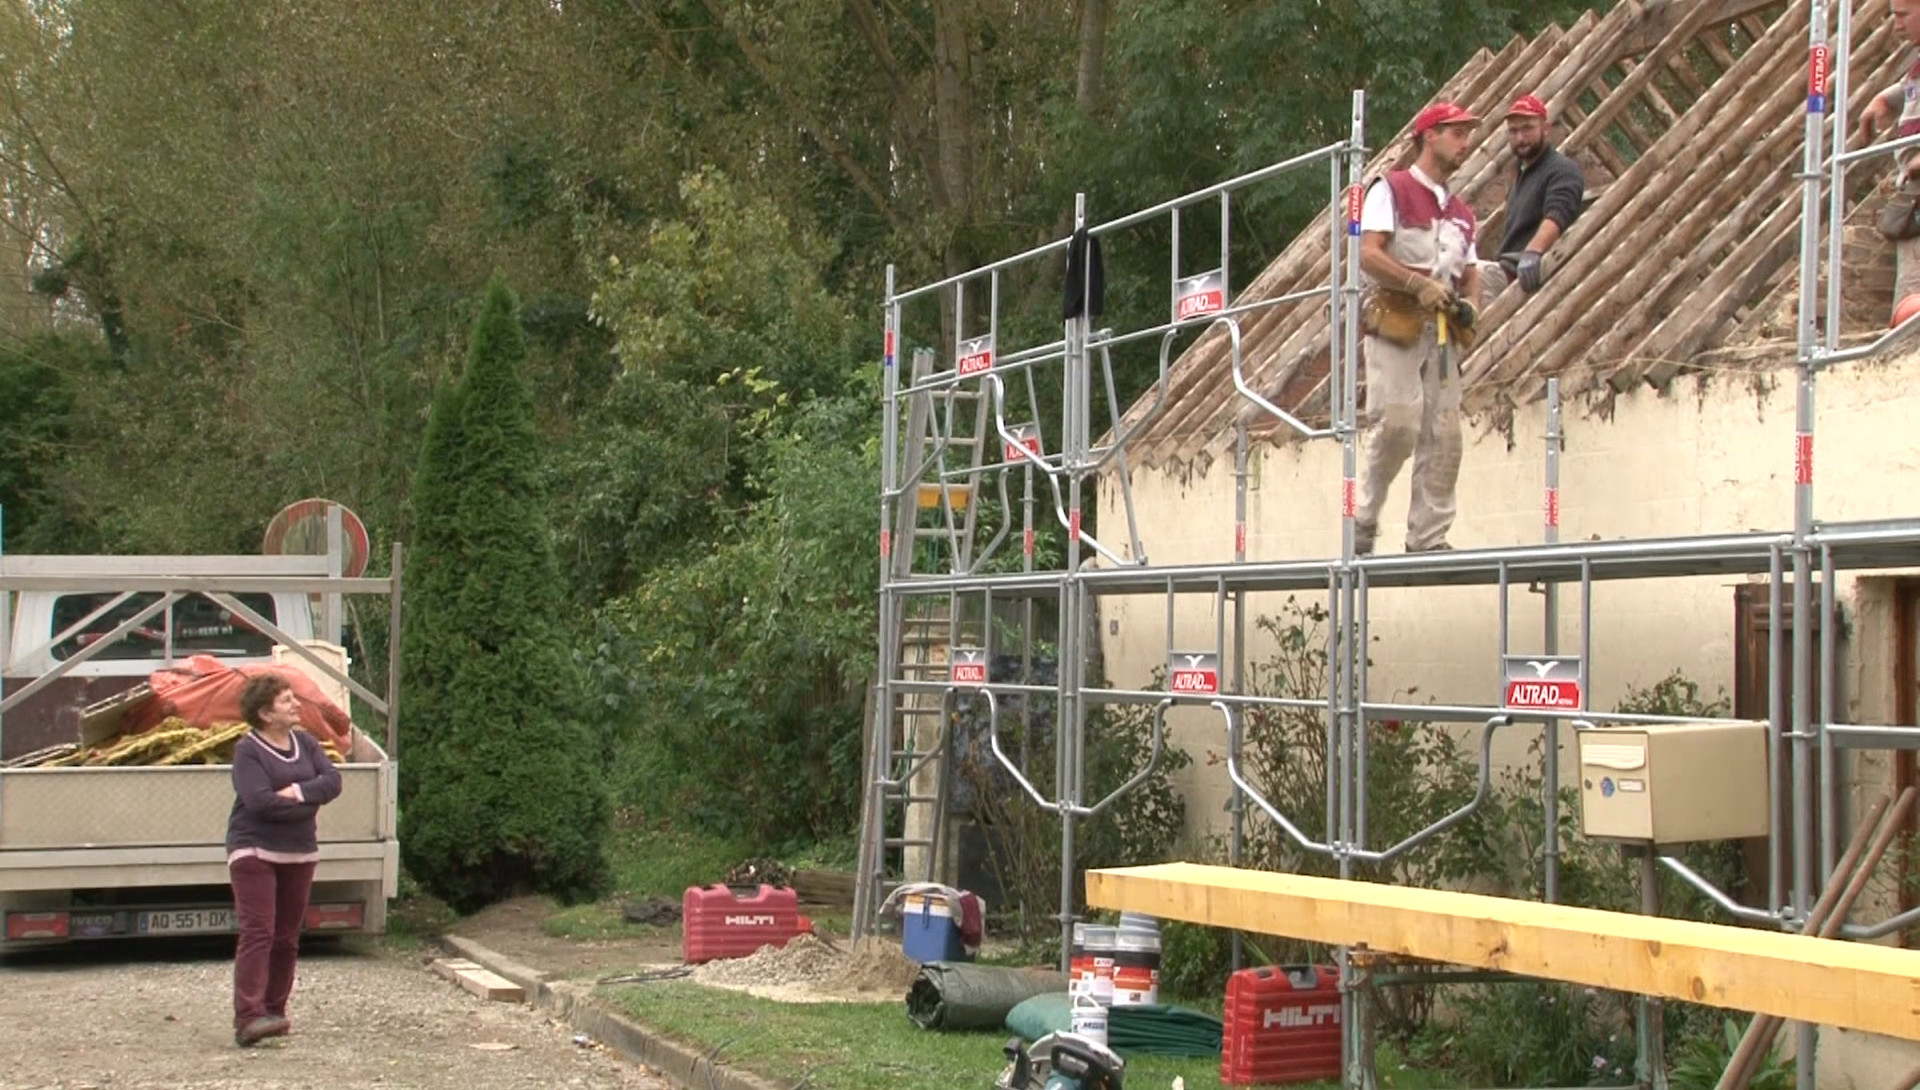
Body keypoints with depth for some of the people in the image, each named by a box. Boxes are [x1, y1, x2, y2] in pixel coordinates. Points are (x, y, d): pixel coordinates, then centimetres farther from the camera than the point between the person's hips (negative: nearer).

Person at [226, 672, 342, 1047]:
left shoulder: (305, 743, 11)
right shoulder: (248, 750, -9)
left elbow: (332, 781, -2)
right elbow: (259, 801, -21)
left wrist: (296, 792, -18)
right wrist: (309, 803, -12)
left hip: (299, 853, 6)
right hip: (254, 850, -6)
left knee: (287, 938, 9)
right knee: (258, 932, -16)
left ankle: (273, 1011, 18)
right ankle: (248, 1017, -22)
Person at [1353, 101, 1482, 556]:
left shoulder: (1461, 211, 25)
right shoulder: (1391, 190, 3)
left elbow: (1470, 272, 26)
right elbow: (1368, 255, -9)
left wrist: (1469, 303, 3)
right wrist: (1419, 285, -18)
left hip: (1442, 331, 7)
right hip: (1394, 323, -6)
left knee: (1443, 434, -2)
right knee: (1397, 423, -17)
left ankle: (1429, 539, -1)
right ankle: (1363, 520, -1)